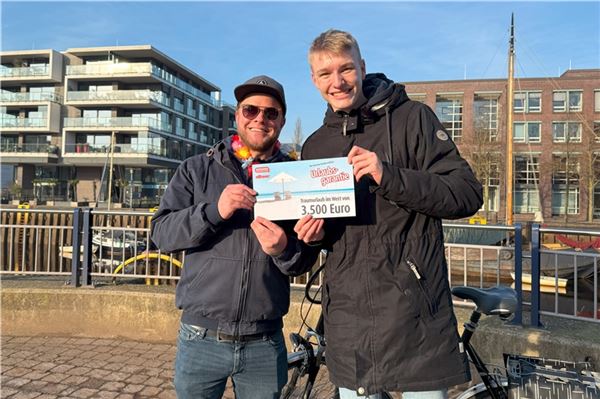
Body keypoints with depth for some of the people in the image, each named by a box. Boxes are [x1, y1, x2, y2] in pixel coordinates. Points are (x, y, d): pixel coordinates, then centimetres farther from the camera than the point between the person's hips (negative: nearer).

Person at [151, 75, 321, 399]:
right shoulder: (197, 169, 3)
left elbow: (306, 262, 4)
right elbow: (161, 232, -6)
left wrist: (284, 250, -18)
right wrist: (214, 211, -22)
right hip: (201, 339, 0)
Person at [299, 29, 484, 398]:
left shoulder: (412, 117, -1)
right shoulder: (314, 146, 14)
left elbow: (467, 193, -8)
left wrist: (389, 177, -21)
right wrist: (314, 232, 0)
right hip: (346, 316, 4)